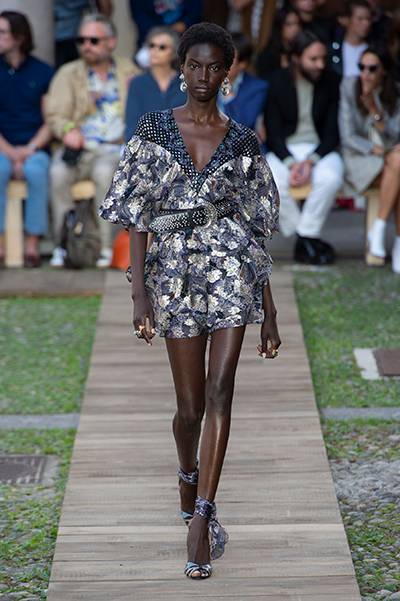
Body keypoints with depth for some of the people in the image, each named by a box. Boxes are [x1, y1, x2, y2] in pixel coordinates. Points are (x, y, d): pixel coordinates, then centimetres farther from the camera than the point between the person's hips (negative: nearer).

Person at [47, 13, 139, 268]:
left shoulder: (128, 71, 16)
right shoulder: (68, 74, 15)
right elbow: (56, 115, 6)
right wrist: (68, 129, -16)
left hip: (114, 149, -1)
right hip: (78, 148, 1)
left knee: (104, 171, -35)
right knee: (58, 172, -31)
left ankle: (108, 246, -28)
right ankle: (63, 244, -23)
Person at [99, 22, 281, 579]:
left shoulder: (243, 142, 6)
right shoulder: (154, 130, 4)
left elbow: (258, 230, 9)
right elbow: (138, 216, 2)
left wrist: (270, 313, 8)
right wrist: (139, 290, -8)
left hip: (231, 265, 0)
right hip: (175, 270, 0)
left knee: (219, 391, -15)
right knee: (191, 404, 5)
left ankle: (200, 518, -14)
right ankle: (189, 475, 37)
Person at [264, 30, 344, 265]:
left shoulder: (332, 82, 0)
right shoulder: (277, 81, -2)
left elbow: (332, 134, 0)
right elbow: (273, 133, -3)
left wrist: (310, 161, -17)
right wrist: (291, 164, -19)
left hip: (320, 149, 1)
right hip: (283, 150, 0)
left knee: (331, 178, -34)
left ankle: (306, 237, -18)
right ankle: (308, 239, -19)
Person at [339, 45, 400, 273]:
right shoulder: (350, 88, -4)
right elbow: (348, 137, -6)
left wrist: (375, 110, -19)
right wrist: (378, 150, -18)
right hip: (359, 158, -2)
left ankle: (379, 229, -27)